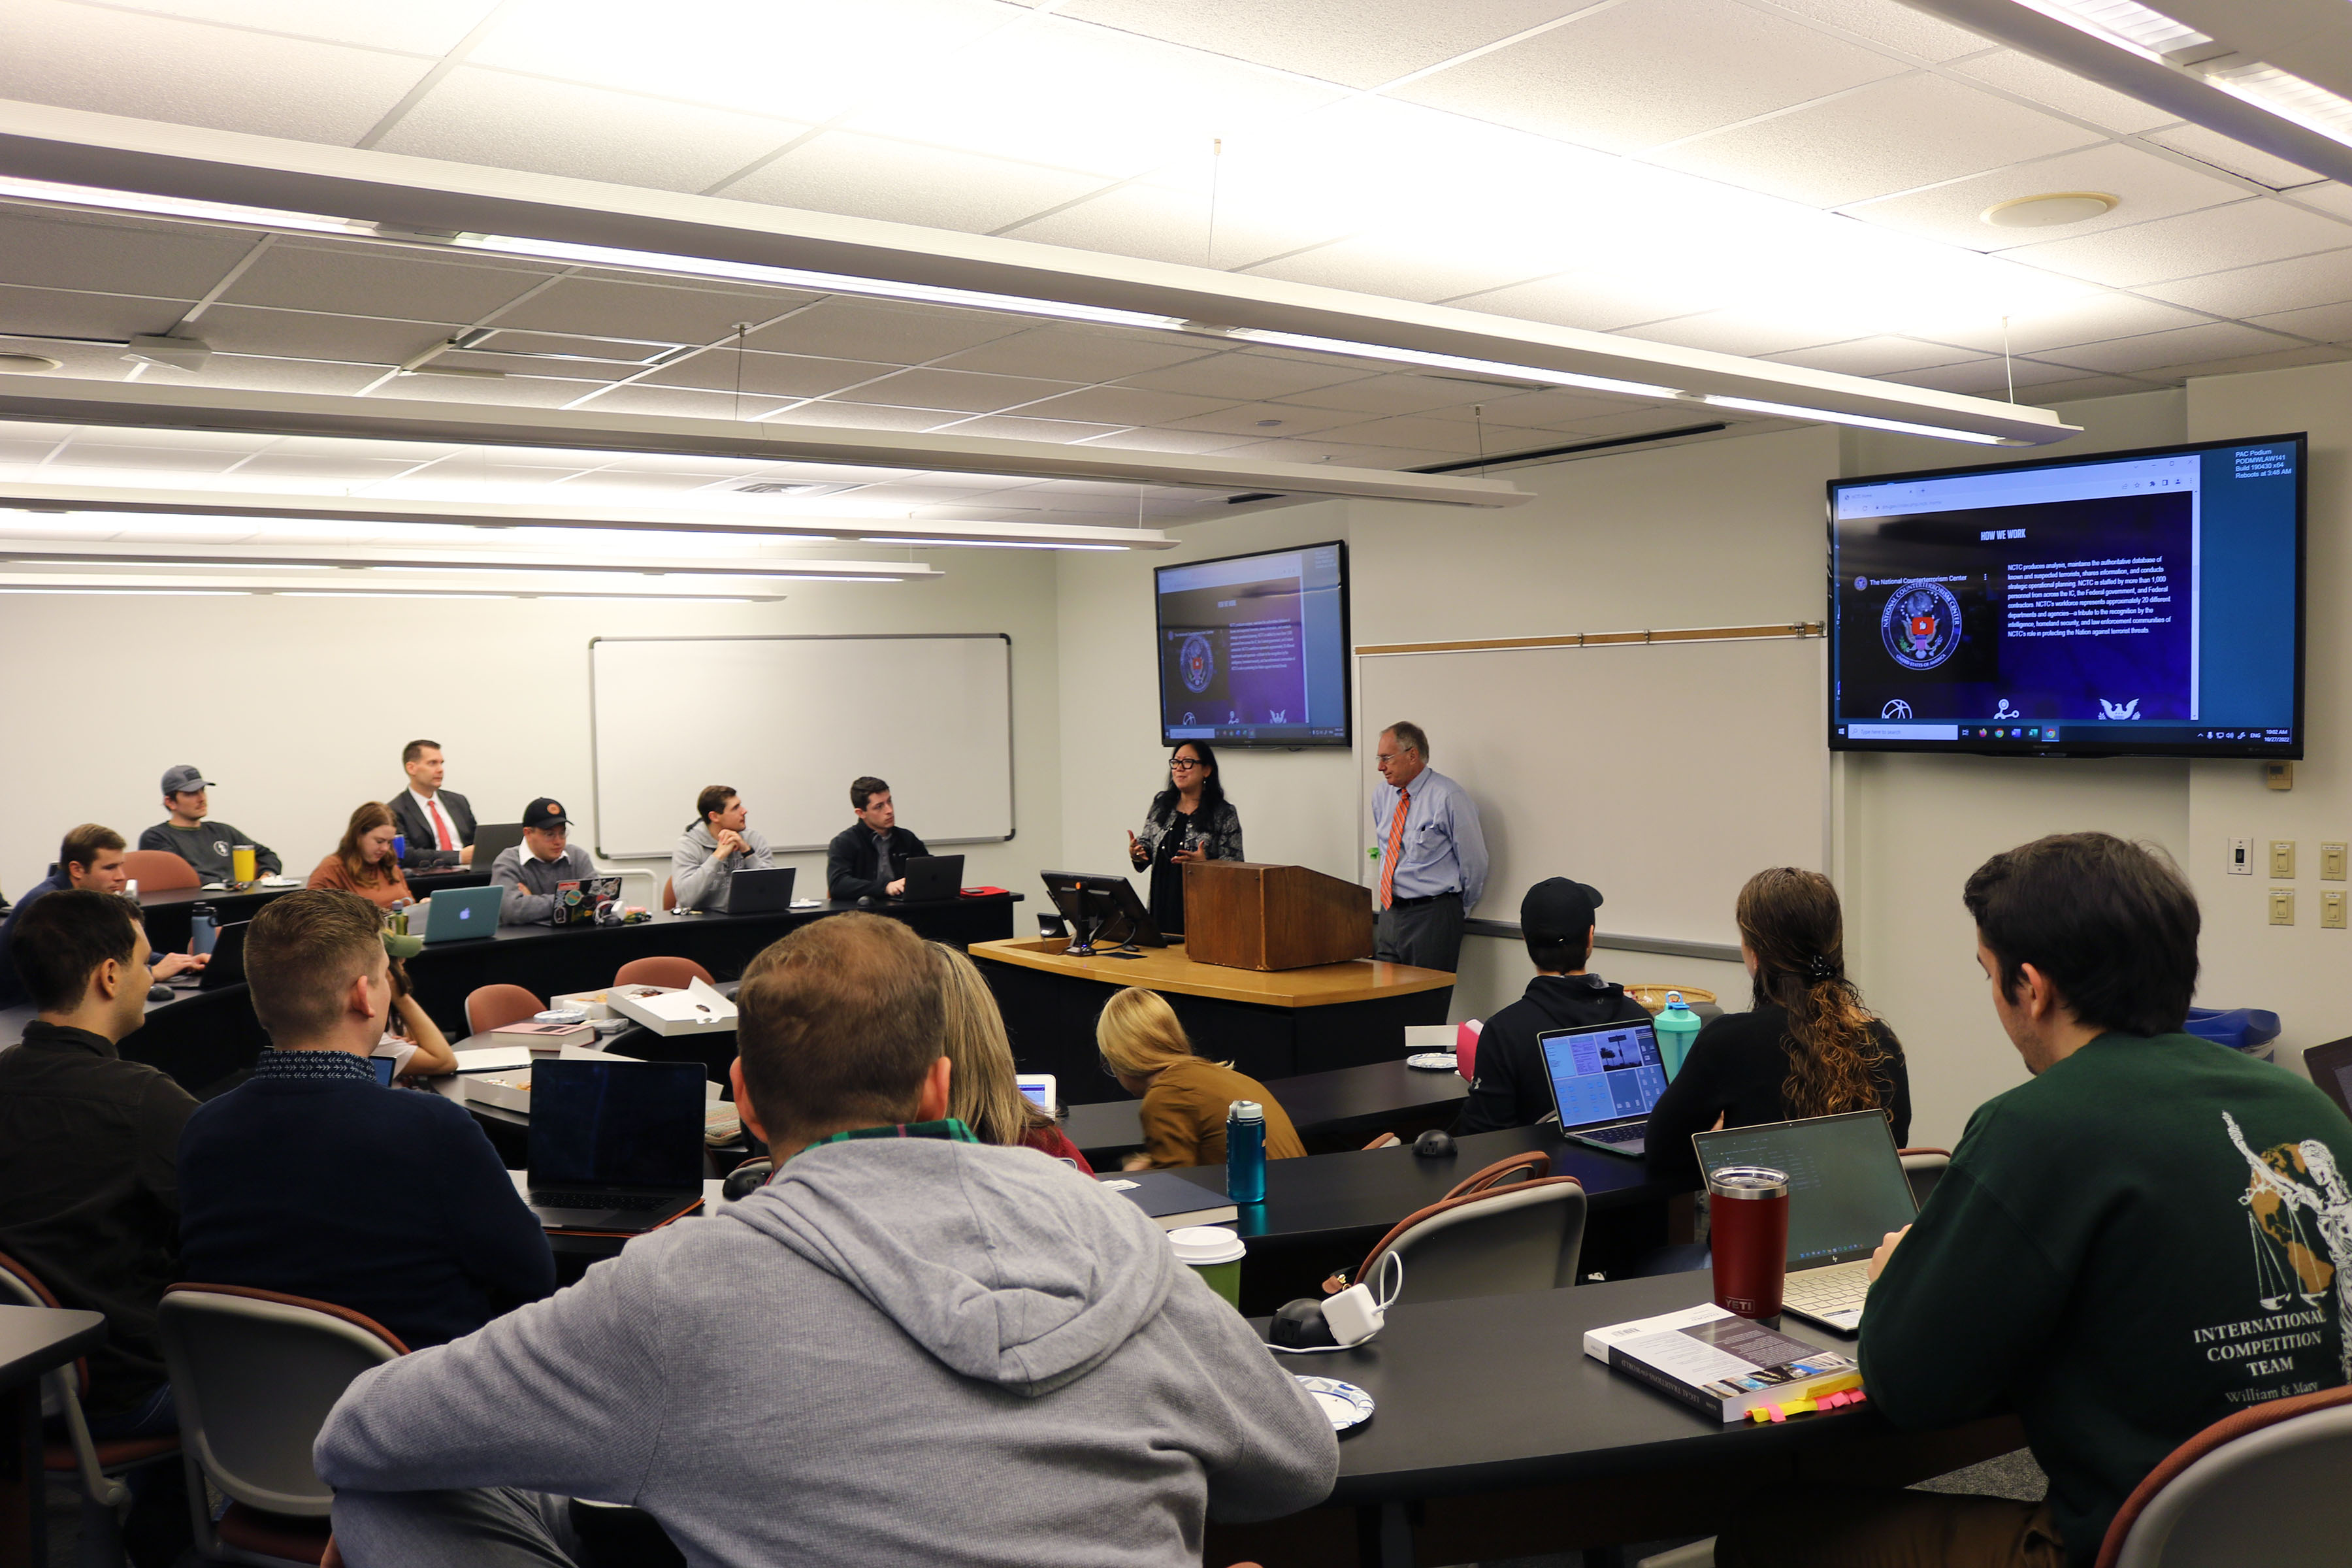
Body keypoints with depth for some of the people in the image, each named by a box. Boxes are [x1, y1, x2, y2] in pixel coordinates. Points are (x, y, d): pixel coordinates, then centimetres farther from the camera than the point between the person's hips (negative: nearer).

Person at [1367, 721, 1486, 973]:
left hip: (1432, 917, -7)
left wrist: (1458, 910, 3)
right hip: (1389, 912, 7)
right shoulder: (1382, 795, 10)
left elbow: (1474, 861, -7)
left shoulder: (1448, 797, -12)